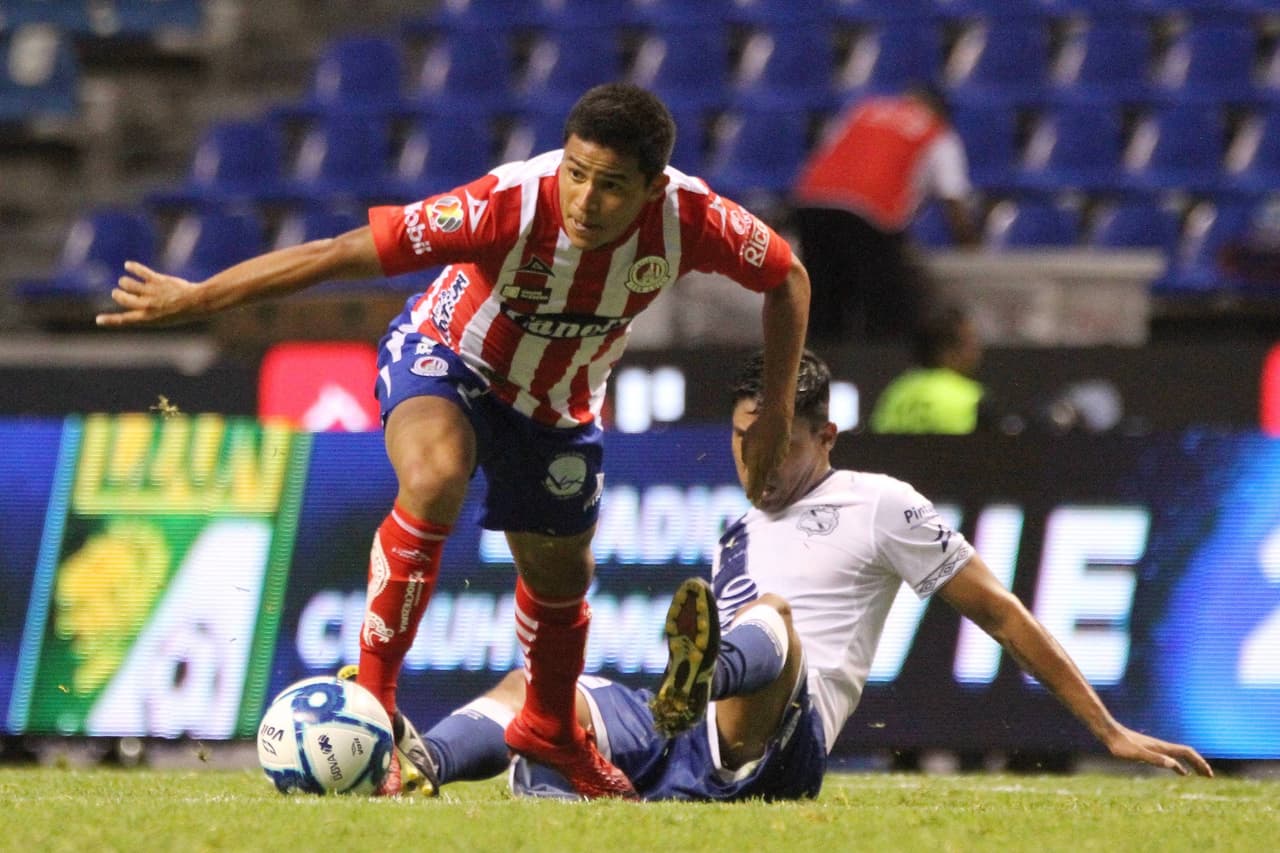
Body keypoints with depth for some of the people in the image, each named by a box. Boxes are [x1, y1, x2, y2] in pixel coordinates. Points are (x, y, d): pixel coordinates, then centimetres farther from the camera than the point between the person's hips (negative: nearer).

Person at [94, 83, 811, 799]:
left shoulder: (690, 219, -29)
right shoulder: (509, 204, -39)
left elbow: (788, 278, -9)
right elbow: (343, 253, -36)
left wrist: (776, 414, -14)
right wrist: (194, 298, -34)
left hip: (560, 406, 4)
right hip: (446, 359, -4)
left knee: (562, 577, 18)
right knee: (433, 478, -36)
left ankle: (552, 729, 49)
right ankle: (371, 694, -25)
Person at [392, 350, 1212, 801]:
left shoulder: (876, 506, 11)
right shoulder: (738, 536, 31)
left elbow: (1000, 613, 10)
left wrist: (1110, 731, 7)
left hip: (778, 747, -7)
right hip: (687, 741, 7)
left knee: (772, 616, -35)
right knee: (535, 682, -9)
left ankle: (699, 678, -71)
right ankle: (421, 765, -37)